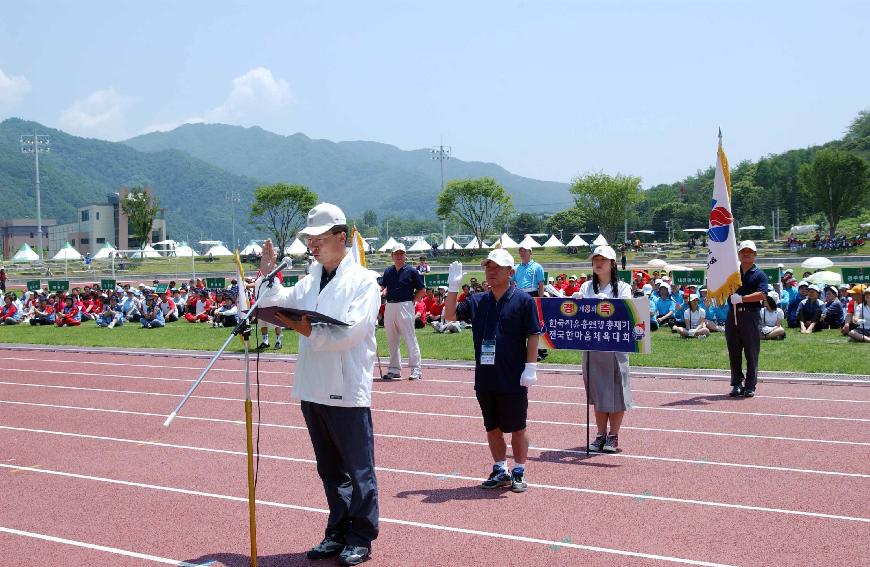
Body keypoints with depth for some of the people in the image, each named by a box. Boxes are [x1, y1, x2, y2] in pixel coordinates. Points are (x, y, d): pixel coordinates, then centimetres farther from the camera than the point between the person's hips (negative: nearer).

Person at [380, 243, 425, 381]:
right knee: (392, 341, 10)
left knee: (410, 339, -6)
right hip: (389, 307, 5)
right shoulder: (388, 271, 12)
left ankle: (416, 369, -5)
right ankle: (394, 369, 19)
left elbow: (422, 290, 1)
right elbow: (381, 287, 11)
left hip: (405, 307, -5)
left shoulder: (411, 271, -1)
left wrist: (412, 302, -5)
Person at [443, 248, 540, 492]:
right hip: (485, 378, 5)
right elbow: (450, 315, 9)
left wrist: (530, 367, -12)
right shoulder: (477, 301, 9)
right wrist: (453, 287, -1)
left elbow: (533, 335, -7)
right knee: (492, 427, 12)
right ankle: (500, 471, 23)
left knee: (517, 427, 5)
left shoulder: (523, 300, -5)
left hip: (513, 380, -5)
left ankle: (519, 473, 16)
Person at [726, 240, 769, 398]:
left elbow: (761, 295, -12)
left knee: (751, 352, -1)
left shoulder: (759, 275, 2)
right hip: (733, 314, 4)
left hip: (750, 315, -3)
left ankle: (750, 386, 5)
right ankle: (736, 384, 14)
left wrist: (741, 299, -18)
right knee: (734, 352, 6)